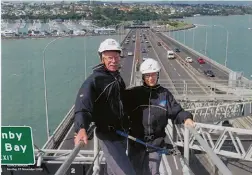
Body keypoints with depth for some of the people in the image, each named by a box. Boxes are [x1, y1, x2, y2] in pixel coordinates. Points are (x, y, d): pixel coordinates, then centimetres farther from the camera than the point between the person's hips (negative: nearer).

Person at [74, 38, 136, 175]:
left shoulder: (117, 77, 7)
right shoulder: (94, 80, -21)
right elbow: (83, 105, -35)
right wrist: (81, 129, -52)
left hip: (119, 133, 9)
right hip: (108, 136, -8)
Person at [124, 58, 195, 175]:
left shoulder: (165, 94, 1)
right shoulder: (134, 93, -3)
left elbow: (176, 112, 0)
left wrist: (186, 118, -18)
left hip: (156, 143, 1)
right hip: (136, 142, 0)